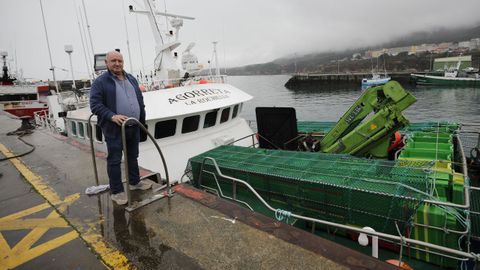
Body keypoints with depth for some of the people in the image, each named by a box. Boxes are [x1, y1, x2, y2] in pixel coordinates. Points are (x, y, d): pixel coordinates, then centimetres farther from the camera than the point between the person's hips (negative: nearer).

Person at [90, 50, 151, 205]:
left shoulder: (131, 79, 13)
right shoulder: (100, 82, -6)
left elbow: (140, 100, 17)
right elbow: (95, 104, -13)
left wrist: (142, 121, 13)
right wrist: (112, 116, -27)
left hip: (134, 127, 6)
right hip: (114, 128, -6)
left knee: (133, 156, 18)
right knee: (114, 160, 3)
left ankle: (134, 182, 35)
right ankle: (116, 192, 14)